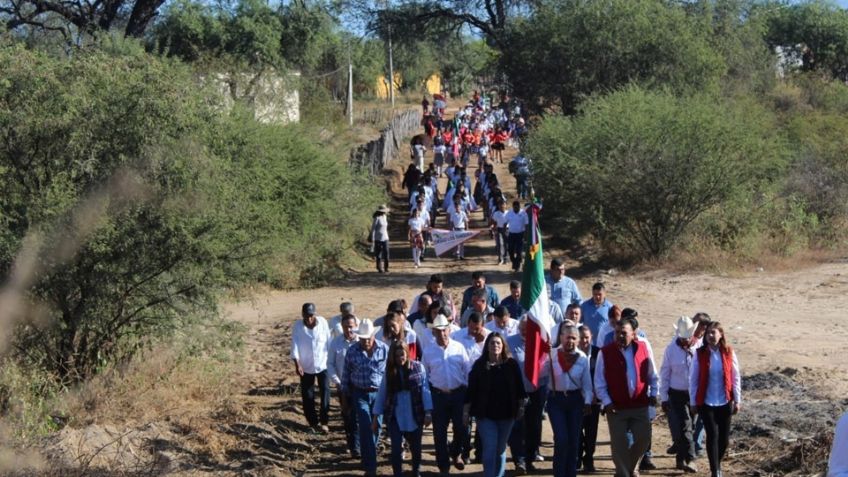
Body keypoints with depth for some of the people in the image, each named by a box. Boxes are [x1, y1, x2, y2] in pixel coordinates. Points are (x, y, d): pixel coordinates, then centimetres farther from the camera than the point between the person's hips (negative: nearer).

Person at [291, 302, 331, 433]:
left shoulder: (323, 322, -9)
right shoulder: (297, 327, -11)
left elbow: (329, 342, -2)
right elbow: (295, 346, -15)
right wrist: (297, 364, -25)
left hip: (323, 365, 0)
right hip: (306, 367, 0)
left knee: (325, 394, -5)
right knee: (308, 397, 7)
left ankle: (323, 421, 5)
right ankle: (313, 422, 21)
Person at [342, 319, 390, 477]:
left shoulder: (384, 349, -6)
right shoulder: (352, 351, -7)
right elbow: (346, 375, 2)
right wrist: (346, 396, 6)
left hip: (379, 393, 2)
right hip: (360, 394, -2)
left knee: (376, 427, 14)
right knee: (366, 428, -9)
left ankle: (368, 456, 37)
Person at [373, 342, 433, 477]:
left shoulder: (418, 367, -4)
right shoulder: (390, 371, 1)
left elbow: (425, 389, -6)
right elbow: (382, 393, 4)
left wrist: (428, 412, -13)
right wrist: (376, 416, 1)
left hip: (415, 416, 0)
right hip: (395, 417, 0)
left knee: (415, 447, 11)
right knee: (396, 448, -7)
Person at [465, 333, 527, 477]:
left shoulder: (511, 365, -1)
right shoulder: (479, 365, -4)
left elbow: (519, 388, 5)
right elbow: (471, 390, -2)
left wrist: (521, 407, 4)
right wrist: (466, 411, -2)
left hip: (506, 414, 2)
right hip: (485, 415, -2)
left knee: (501, 449, 11)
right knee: (490, 449, -10)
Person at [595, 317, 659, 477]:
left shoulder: (643, 349, 0)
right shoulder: (605, 353, -6)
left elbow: (652, 375, 11)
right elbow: (599, 382, -3)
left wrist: (653, 393, 5)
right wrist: (606, 402, -9)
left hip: (640, 406, 2)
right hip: (616, 407, -2)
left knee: (644, 438, 5)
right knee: (619, 444, 1)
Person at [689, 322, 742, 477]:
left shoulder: (729, 353, -2)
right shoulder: (700, 354, -4)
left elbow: (736, 378, 3)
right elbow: (693, 379, 0)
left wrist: (737, 400, 2)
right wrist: (693, 402, -1)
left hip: (725, 402, 2)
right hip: (706, 402, -2)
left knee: (724, 438, 6)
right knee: (713, 435, -7)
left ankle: (717, 464, 32)